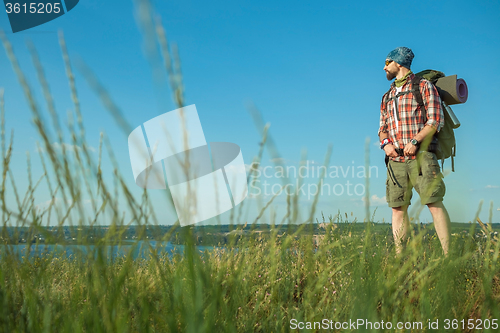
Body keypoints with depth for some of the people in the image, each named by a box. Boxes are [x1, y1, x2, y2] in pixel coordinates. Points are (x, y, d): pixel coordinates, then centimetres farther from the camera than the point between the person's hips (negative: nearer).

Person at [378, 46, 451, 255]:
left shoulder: (424, 86, 6)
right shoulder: (388, 97, 24)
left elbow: (436, 120, -3)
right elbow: (382, 127, 21)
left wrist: (415, 140, -16)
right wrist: (385, 142, -2)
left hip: (421, 154, -5)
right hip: (395, 158, 5)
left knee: (434, 202, -11)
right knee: (398, 207, 0)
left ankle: (447, 254, -10)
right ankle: (399, 256, 3)